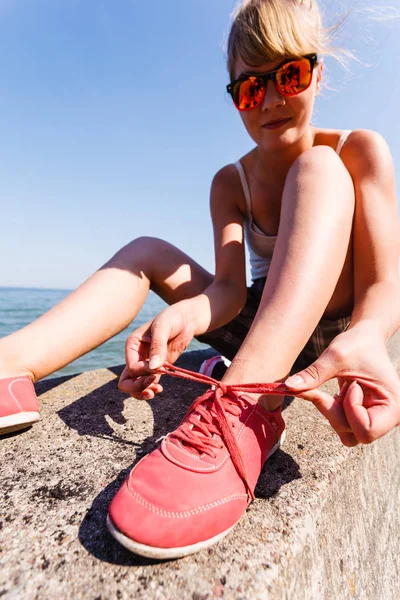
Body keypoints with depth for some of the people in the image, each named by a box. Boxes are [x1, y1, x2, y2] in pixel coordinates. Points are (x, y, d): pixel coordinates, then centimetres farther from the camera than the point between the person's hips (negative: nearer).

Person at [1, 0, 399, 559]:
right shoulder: (230, 183, 2)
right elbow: (228, 287, -13)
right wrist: (183, 315, -35)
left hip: (332, 328, -2)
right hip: (257, 330, 3)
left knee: (318, 169, -24)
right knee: (147, 250, -7)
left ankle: (241, 411, -46)